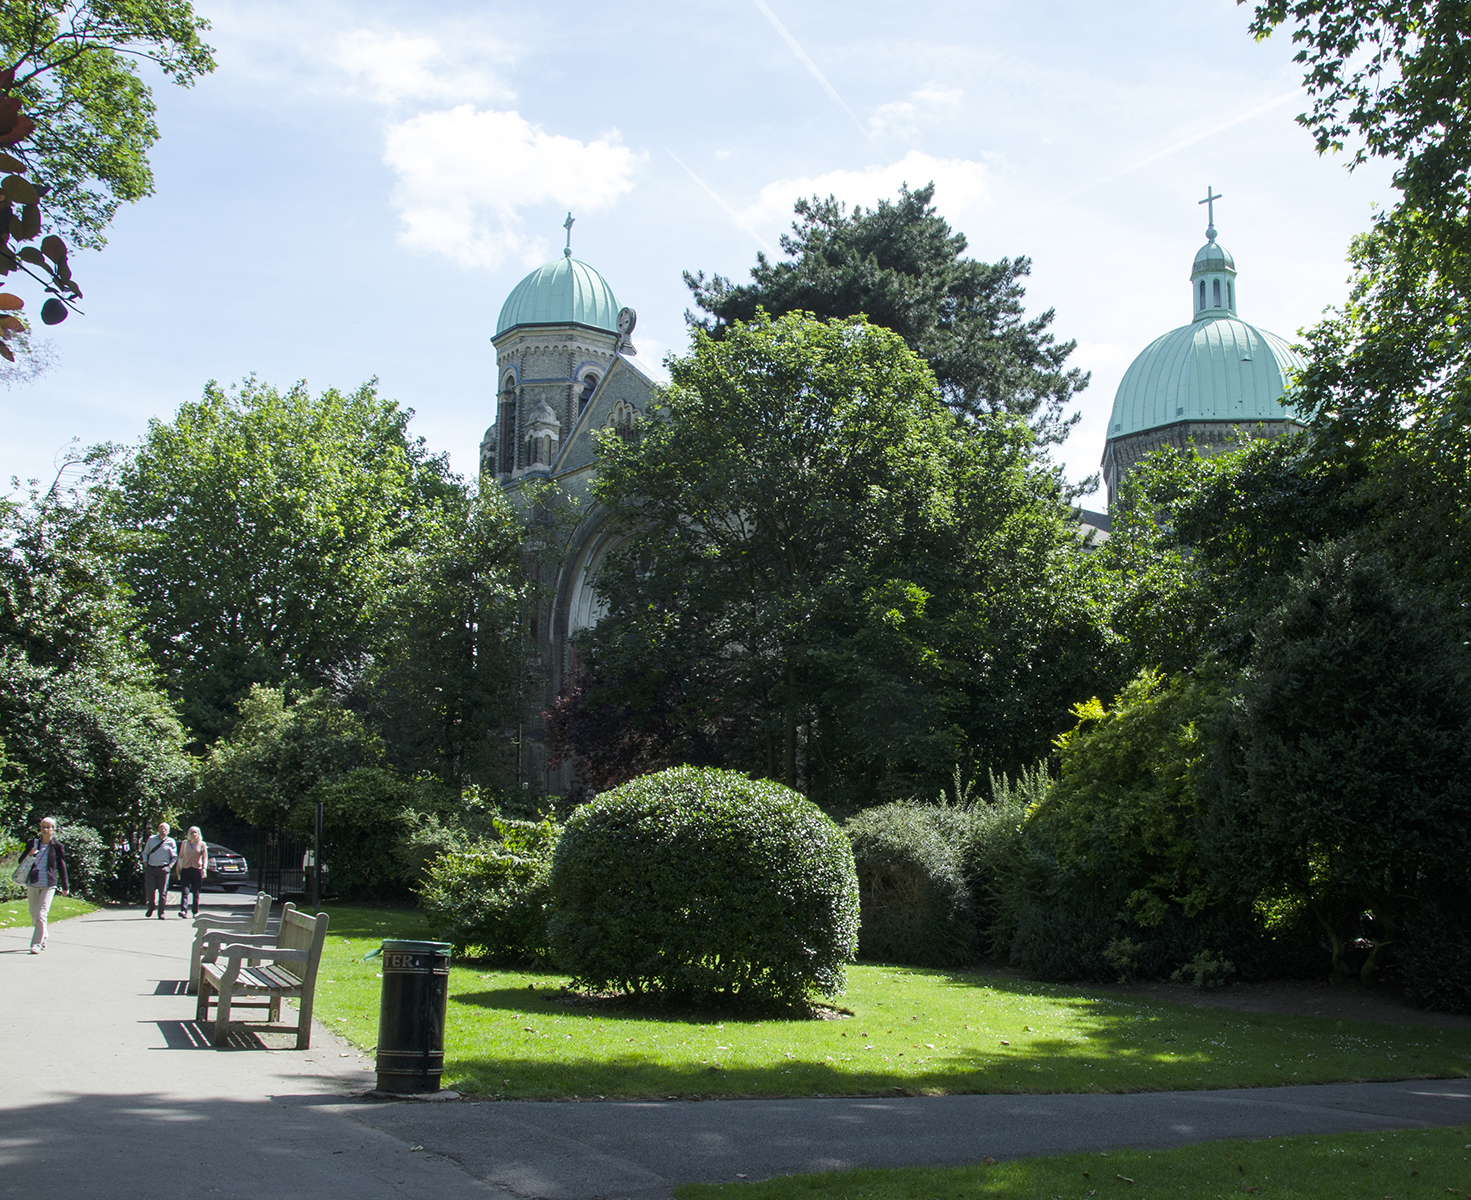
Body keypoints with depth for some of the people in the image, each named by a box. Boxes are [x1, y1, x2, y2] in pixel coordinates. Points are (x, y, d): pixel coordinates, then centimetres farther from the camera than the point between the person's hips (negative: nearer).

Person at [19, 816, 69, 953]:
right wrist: (29, 855, -12)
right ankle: (43, 938, 31)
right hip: (32, 884, 4)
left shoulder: (57, 847, -1)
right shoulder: (32, 843, 7)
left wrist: (65, 886, 10)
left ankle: (37, 944, -9)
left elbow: (61, 867, 5)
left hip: (49, 885, -4)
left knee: (41, 915, -13)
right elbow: (21, 861, 10)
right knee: (34, 915, 11)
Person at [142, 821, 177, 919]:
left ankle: (161, 913, 6)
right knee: (150, 890, -6)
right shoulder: (151, 839, 12)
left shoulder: (171, 842, 6)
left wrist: (169, 866, -5)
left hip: (163, 869, -1)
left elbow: (174, 856, 9)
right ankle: (150, 907, 20)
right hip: (150, 869, 1)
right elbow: (145, 853, 17)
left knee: (163, 892, -2)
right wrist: (145, 865, 4)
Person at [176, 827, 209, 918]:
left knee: (196, 892, 5)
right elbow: (180, 856, 16)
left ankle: (196, 912, 13)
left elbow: (205, 857, 0)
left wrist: (204, 868, -13)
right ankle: (183, 910, -20)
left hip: (197, 869, -1)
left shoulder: (202, 844, 6)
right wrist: (178, 868, 11)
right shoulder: (185, 843, 11)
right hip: (185, 869, 1)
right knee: (185, 891, -12)